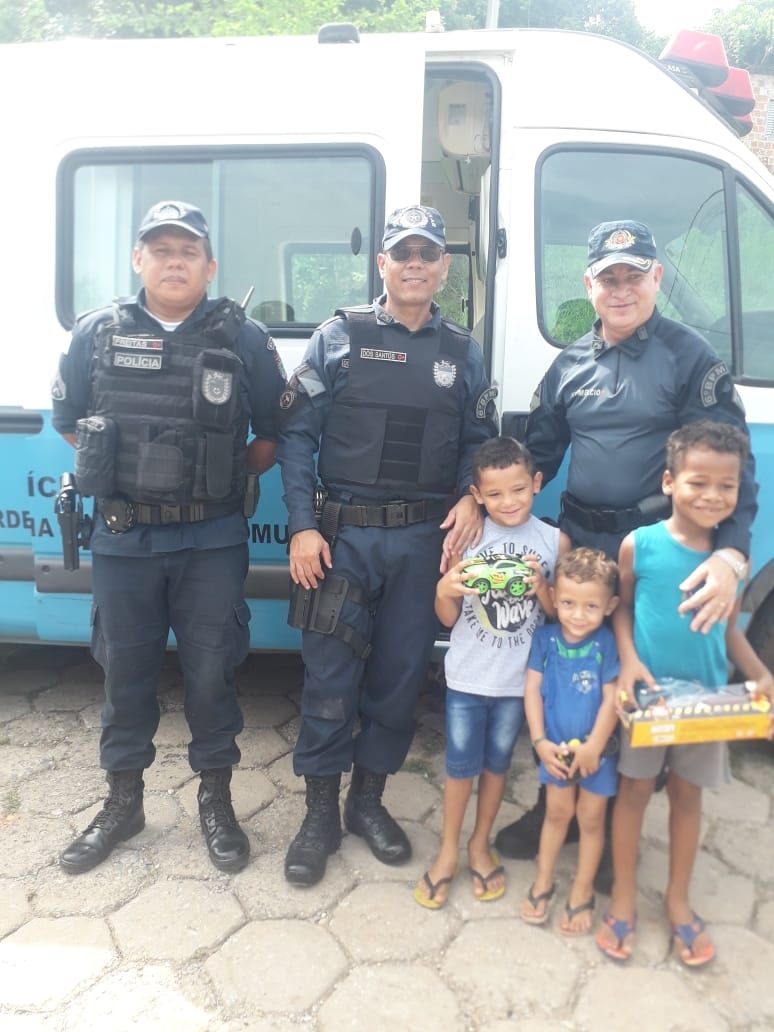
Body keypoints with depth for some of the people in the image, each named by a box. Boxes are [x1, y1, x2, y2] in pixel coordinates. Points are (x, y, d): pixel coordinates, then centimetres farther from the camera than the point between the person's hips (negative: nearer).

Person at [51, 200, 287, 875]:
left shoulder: (243, 339, -1)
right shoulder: (98, 333, 4)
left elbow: (275, 433, 6)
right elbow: (68, 421, 15)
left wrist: (230, 477, 1)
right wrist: (115, 473, 10)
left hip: (212, 541, -1)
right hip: (122, 539, 2)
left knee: (211, 672, 6)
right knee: (124, 672, 13)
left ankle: (216, 801, 27)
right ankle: (123, 803, 32)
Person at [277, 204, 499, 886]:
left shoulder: (462, 352, 10)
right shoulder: (340, 337, 1)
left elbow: (479, 440, 12)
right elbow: (298, 434, -3)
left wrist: (470, 498, -8)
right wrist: (302, 526, -10)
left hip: (424, 538, 3)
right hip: (344, 534, -2)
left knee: (401, 673, 10)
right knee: (331, 677, 2)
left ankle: (368, 800, 30)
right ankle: (321, 813, 21)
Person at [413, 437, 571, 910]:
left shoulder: (555, 541, -7)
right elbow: (448, 618, -3)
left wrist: (541, 588, -19)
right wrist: (444, 591, -24)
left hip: (519, 679, 1)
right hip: (467, 677, -1)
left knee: (497, 763, 17)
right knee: (461, 765, 10)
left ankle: (480, 845, 38)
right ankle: (449, 850, 32)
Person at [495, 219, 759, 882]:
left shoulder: (690, 357, -5)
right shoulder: (571, 364, 10)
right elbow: (536, 453, 13)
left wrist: (731, 553, -25)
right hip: (577, 540, 4)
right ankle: (555, 806, 34)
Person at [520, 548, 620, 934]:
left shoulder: (606, 643, -19)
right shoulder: (545, 637, -12)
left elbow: (611, 699, -16)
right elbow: (532, 689, -8)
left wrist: (593, 746, -16)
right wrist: (539, 741, -11)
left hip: (596, 748, -2)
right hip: (557, 745, 2)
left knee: (590, 819, 13)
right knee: (557, 812, 18)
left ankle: (582, 891, 31)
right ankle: (543, 881, 35)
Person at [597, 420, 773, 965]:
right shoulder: (640, 544, -14)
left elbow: (730, 627, 4)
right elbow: (622, 607, -2)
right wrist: (629, 660, -15)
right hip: (647, 693, -2)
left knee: (688, 795, 17)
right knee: (634, 791, 11)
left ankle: (678, 898, 37)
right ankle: (623, 896, 30)